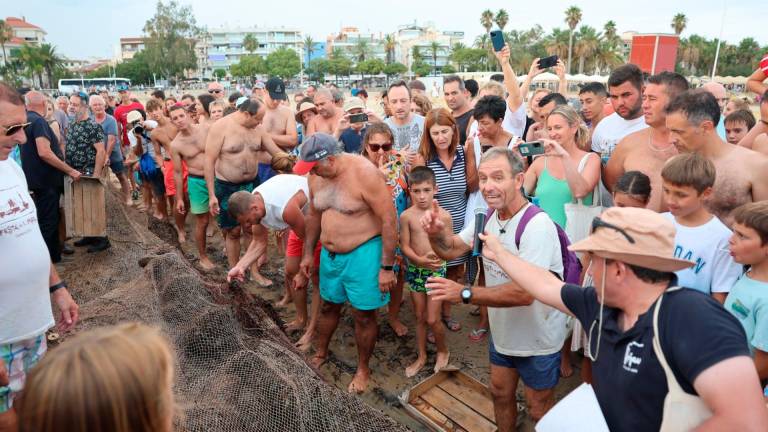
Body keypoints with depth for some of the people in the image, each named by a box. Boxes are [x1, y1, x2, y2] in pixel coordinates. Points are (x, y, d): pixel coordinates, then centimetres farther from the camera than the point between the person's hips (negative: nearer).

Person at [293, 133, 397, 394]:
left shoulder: (364, 173, -23)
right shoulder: (316, 176, -2)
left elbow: (389, 220, -21)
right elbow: (314, 215, 13)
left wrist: (387, 267, -20)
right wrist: (308, 253, 16)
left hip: (363, 253, -6)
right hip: (330, 253, 6)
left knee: (363, 315, 6)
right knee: (329, 306, 22)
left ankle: (363, 369, 29)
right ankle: (320, 353, 46)